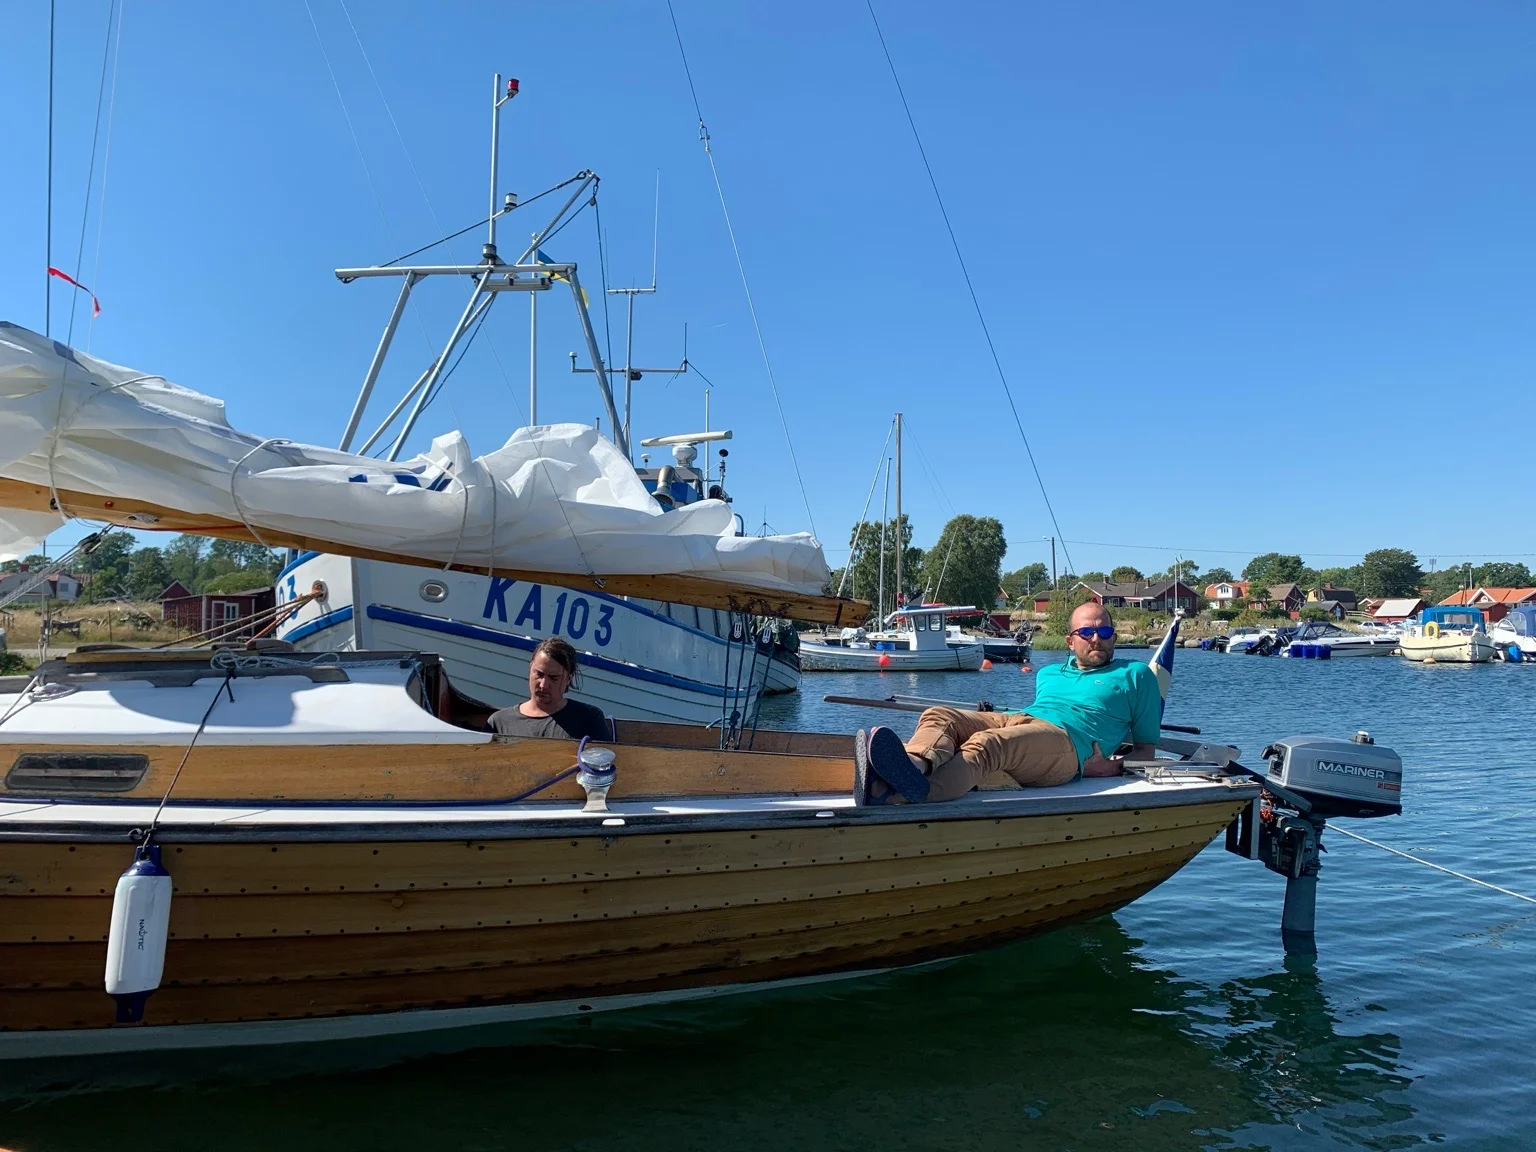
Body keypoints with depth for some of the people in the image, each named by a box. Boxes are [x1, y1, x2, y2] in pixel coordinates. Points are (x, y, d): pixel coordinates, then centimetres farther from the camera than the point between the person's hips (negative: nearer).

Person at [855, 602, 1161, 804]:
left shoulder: (1135, 674, 22)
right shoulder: (1048, 674, 36)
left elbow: (1146, 749, 19)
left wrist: (1112, 767, -2)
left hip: (1069, 742, -6)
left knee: (984, 744, -37)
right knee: (938, 716, -23)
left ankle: (896, 793, -65)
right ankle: (916, 765, -59)